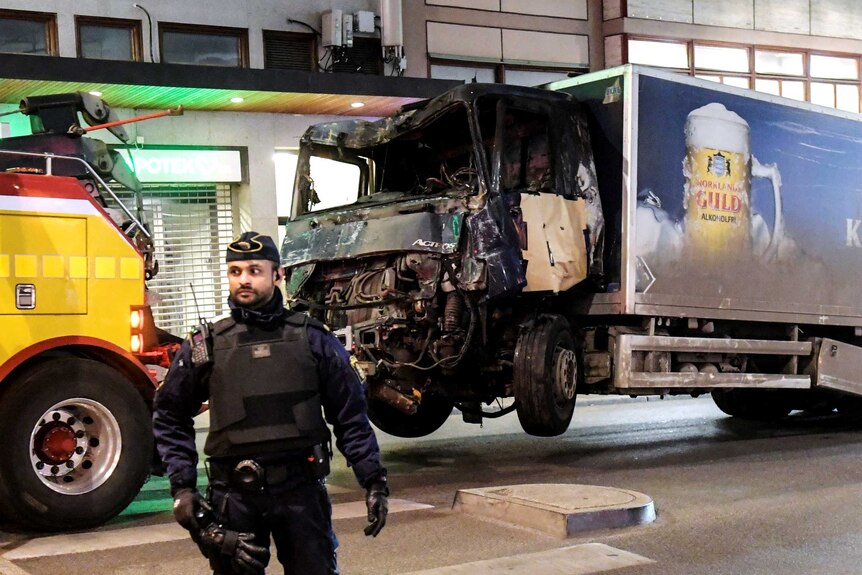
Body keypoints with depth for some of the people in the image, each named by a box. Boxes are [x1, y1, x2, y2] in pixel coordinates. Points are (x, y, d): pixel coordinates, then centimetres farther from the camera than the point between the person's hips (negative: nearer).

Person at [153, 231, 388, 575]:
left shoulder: (313, 339, 1)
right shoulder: (206, 346, 2)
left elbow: (350, 415, 5)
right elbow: (170, 417, 11)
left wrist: (374, 481, 0)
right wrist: (182, 486, 2)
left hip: (302, 491, 0)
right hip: (234, 496, 0)